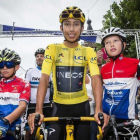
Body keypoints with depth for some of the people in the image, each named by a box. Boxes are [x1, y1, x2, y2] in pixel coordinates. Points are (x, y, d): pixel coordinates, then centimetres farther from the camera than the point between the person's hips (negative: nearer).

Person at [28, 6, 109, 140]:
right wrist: (38, 110, -27)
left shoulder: (89, 52, -3)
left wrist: (98, 109, -29)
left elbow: (96, 79, -14)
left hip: (81, 105, 1)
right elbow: (44, 79, -14)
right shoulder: (52, 49, -6)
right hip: (59, 105, -1)